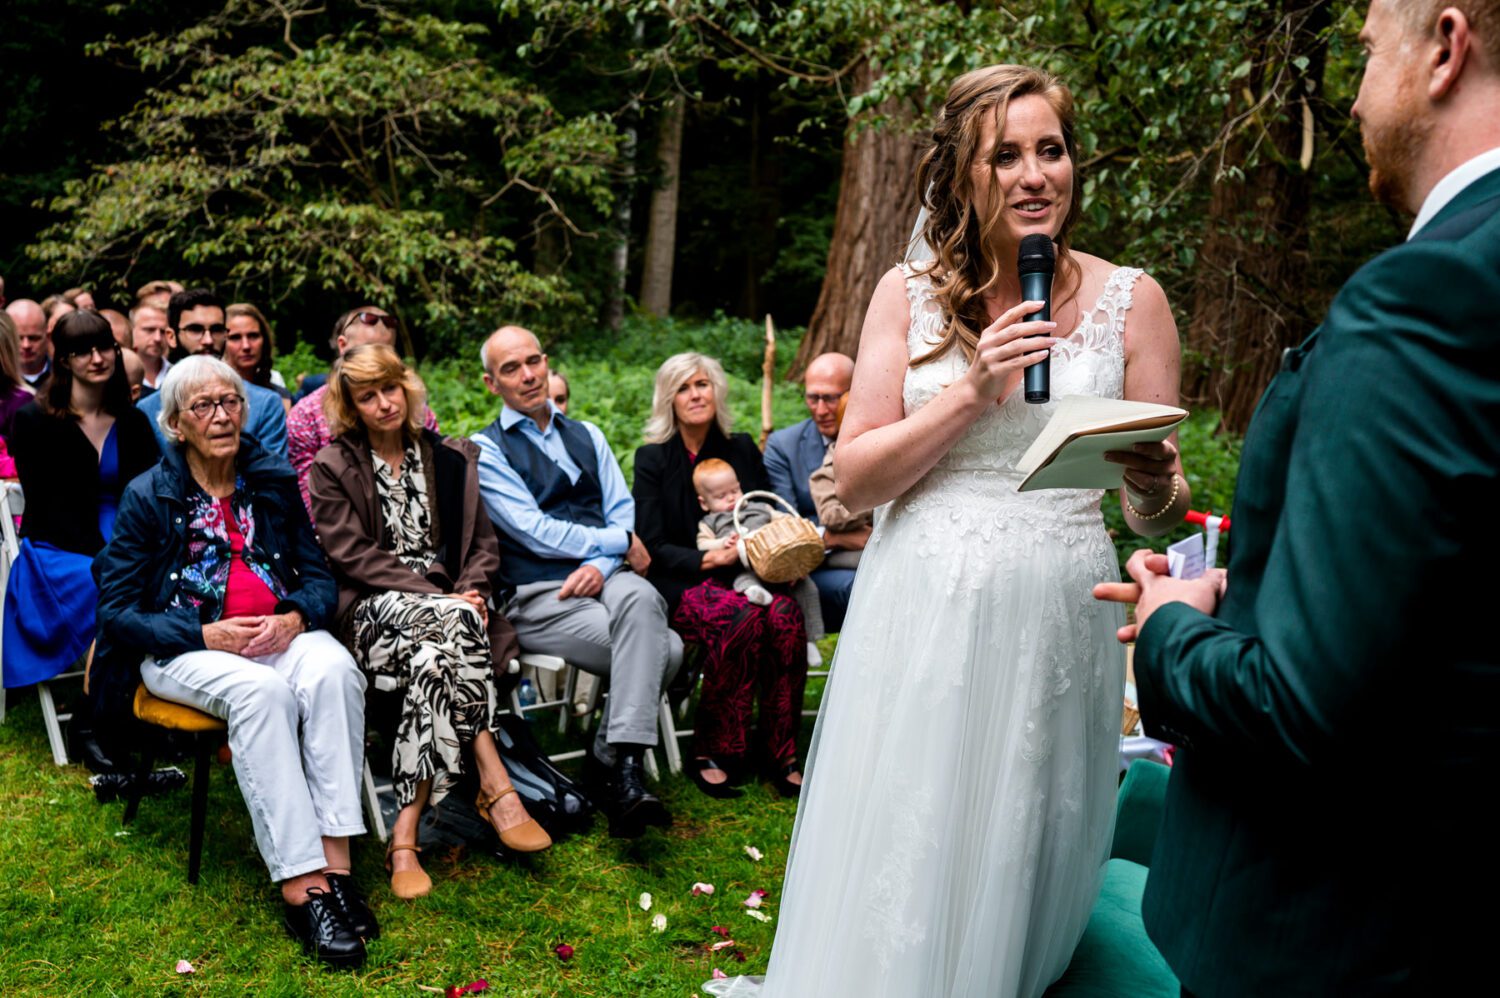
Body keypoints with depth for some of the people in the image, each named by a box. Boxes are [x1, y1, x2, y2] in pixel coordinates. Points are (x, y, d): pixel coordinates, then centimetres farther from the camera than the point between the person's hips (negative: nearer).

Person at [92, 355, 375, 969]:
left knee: (333, 672, -32)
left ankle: (335, 863, -34)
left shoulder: (275, 483, 9)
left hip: (277, 634, 3)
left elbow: (320, 576, 10)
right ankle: (300, 887, -38)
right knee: (261, 691, -36)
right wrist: (207, 635, -16)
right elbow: (117, 611, -2)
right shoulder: (148, 497, 0)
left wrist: (294, 617, -13)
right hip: (182, 647, -3)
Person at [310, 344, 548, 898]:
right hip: (374, 611, -3)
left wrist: (470, 592, -9)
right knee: (455, 623, -35)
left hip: (446, 602, 3)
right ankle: (496, 788, -32)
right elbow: (353, 556, -4)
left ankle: (405, 835, -33)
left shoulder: (451, 459, 16)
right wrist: (445, 600, -15)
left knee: (435, 660, -34)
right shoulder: (332, 468, 6)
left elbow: (484, 542, 14)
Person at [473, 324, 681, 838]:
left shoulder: (586, 436, 22)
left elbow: (623, 514, 12)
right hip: (538, 600, -4)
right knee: (663, 648, -29)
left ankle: (614, 762, -25)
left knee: (639, 598, -33)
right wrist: (620, 542, -1)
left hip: (604, 580, 5)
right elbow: (537, 533, -6)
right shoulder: (484, 451, 5)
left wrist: (603, 566, -8)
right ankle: (618, 759, -16)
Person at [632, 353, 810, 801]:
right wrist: (708, 559, -19)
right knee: (743, 617, -35)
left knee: (785, 614, -31)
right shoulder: (653, 459, 3)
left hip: (745, 576, 3)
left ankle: (780, 753, -21)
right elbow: (653, 547, -3)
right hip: (680, 584, -3)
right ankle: (711, 751, -21)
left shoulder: (742, 449, 13)